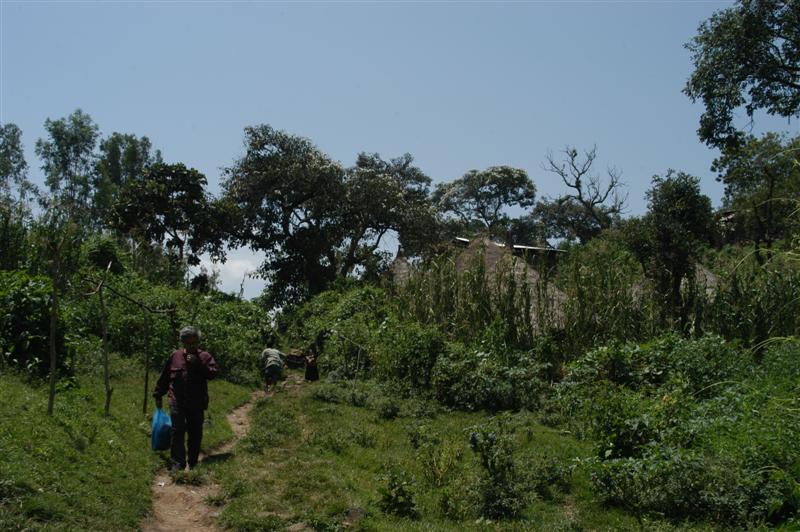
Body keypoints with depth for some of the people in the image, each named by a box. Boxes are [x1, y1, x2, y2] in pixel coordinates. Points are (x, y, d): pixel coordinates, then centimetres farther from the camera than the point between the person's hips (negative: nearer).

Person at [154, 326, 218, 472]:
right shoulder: (175, 356, 4)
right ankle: (178, 464, -2)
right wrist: (158, 395, 14)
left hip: (197, 404, 0)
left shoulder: (205, 357, 0)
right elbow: (164, 377, 12)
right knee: (177, 432, -5)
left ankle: (193, 464, 20)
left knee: (195, 434, 8)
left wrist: (198, 364, -23)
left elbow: (213, 373, -14)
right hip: (177, 402, 0)